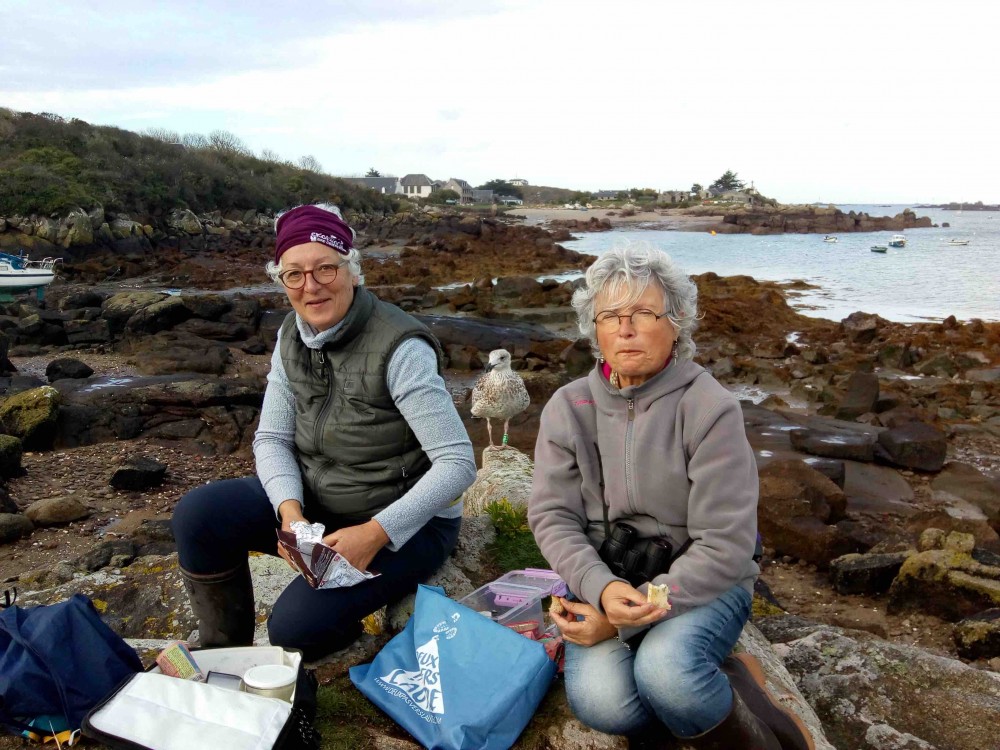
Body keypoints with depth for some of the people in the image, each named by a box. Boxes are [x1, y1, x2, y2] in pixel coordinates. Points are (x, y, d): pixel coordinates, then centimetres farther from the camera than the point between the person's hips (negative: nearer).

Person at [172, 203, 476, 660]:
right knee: (197, 516, -11)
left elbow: (458, 463, -25)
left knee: (296, 624, -22)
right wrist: (290, 511, -18)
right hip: (319, 500, 6)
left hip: (405, 520, -6)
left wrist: (375, 533, -30)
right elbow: (271, 438, 1)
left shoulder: (398, 348, -24)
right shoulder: (292, 337, -3)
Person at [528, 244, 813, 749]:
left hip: (697, 584, -2)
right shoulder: (568, 407, 0)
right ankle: (727, 686, -2)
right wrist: (602, 589, -23)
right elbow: (552, 516, -3)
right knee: (599, 702, -26)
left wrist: (628, 618, -20)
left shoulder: (710, 409, -12)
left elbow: (724, 545, -15)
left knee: (666, 670, -34)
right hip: (603, 578, 3)